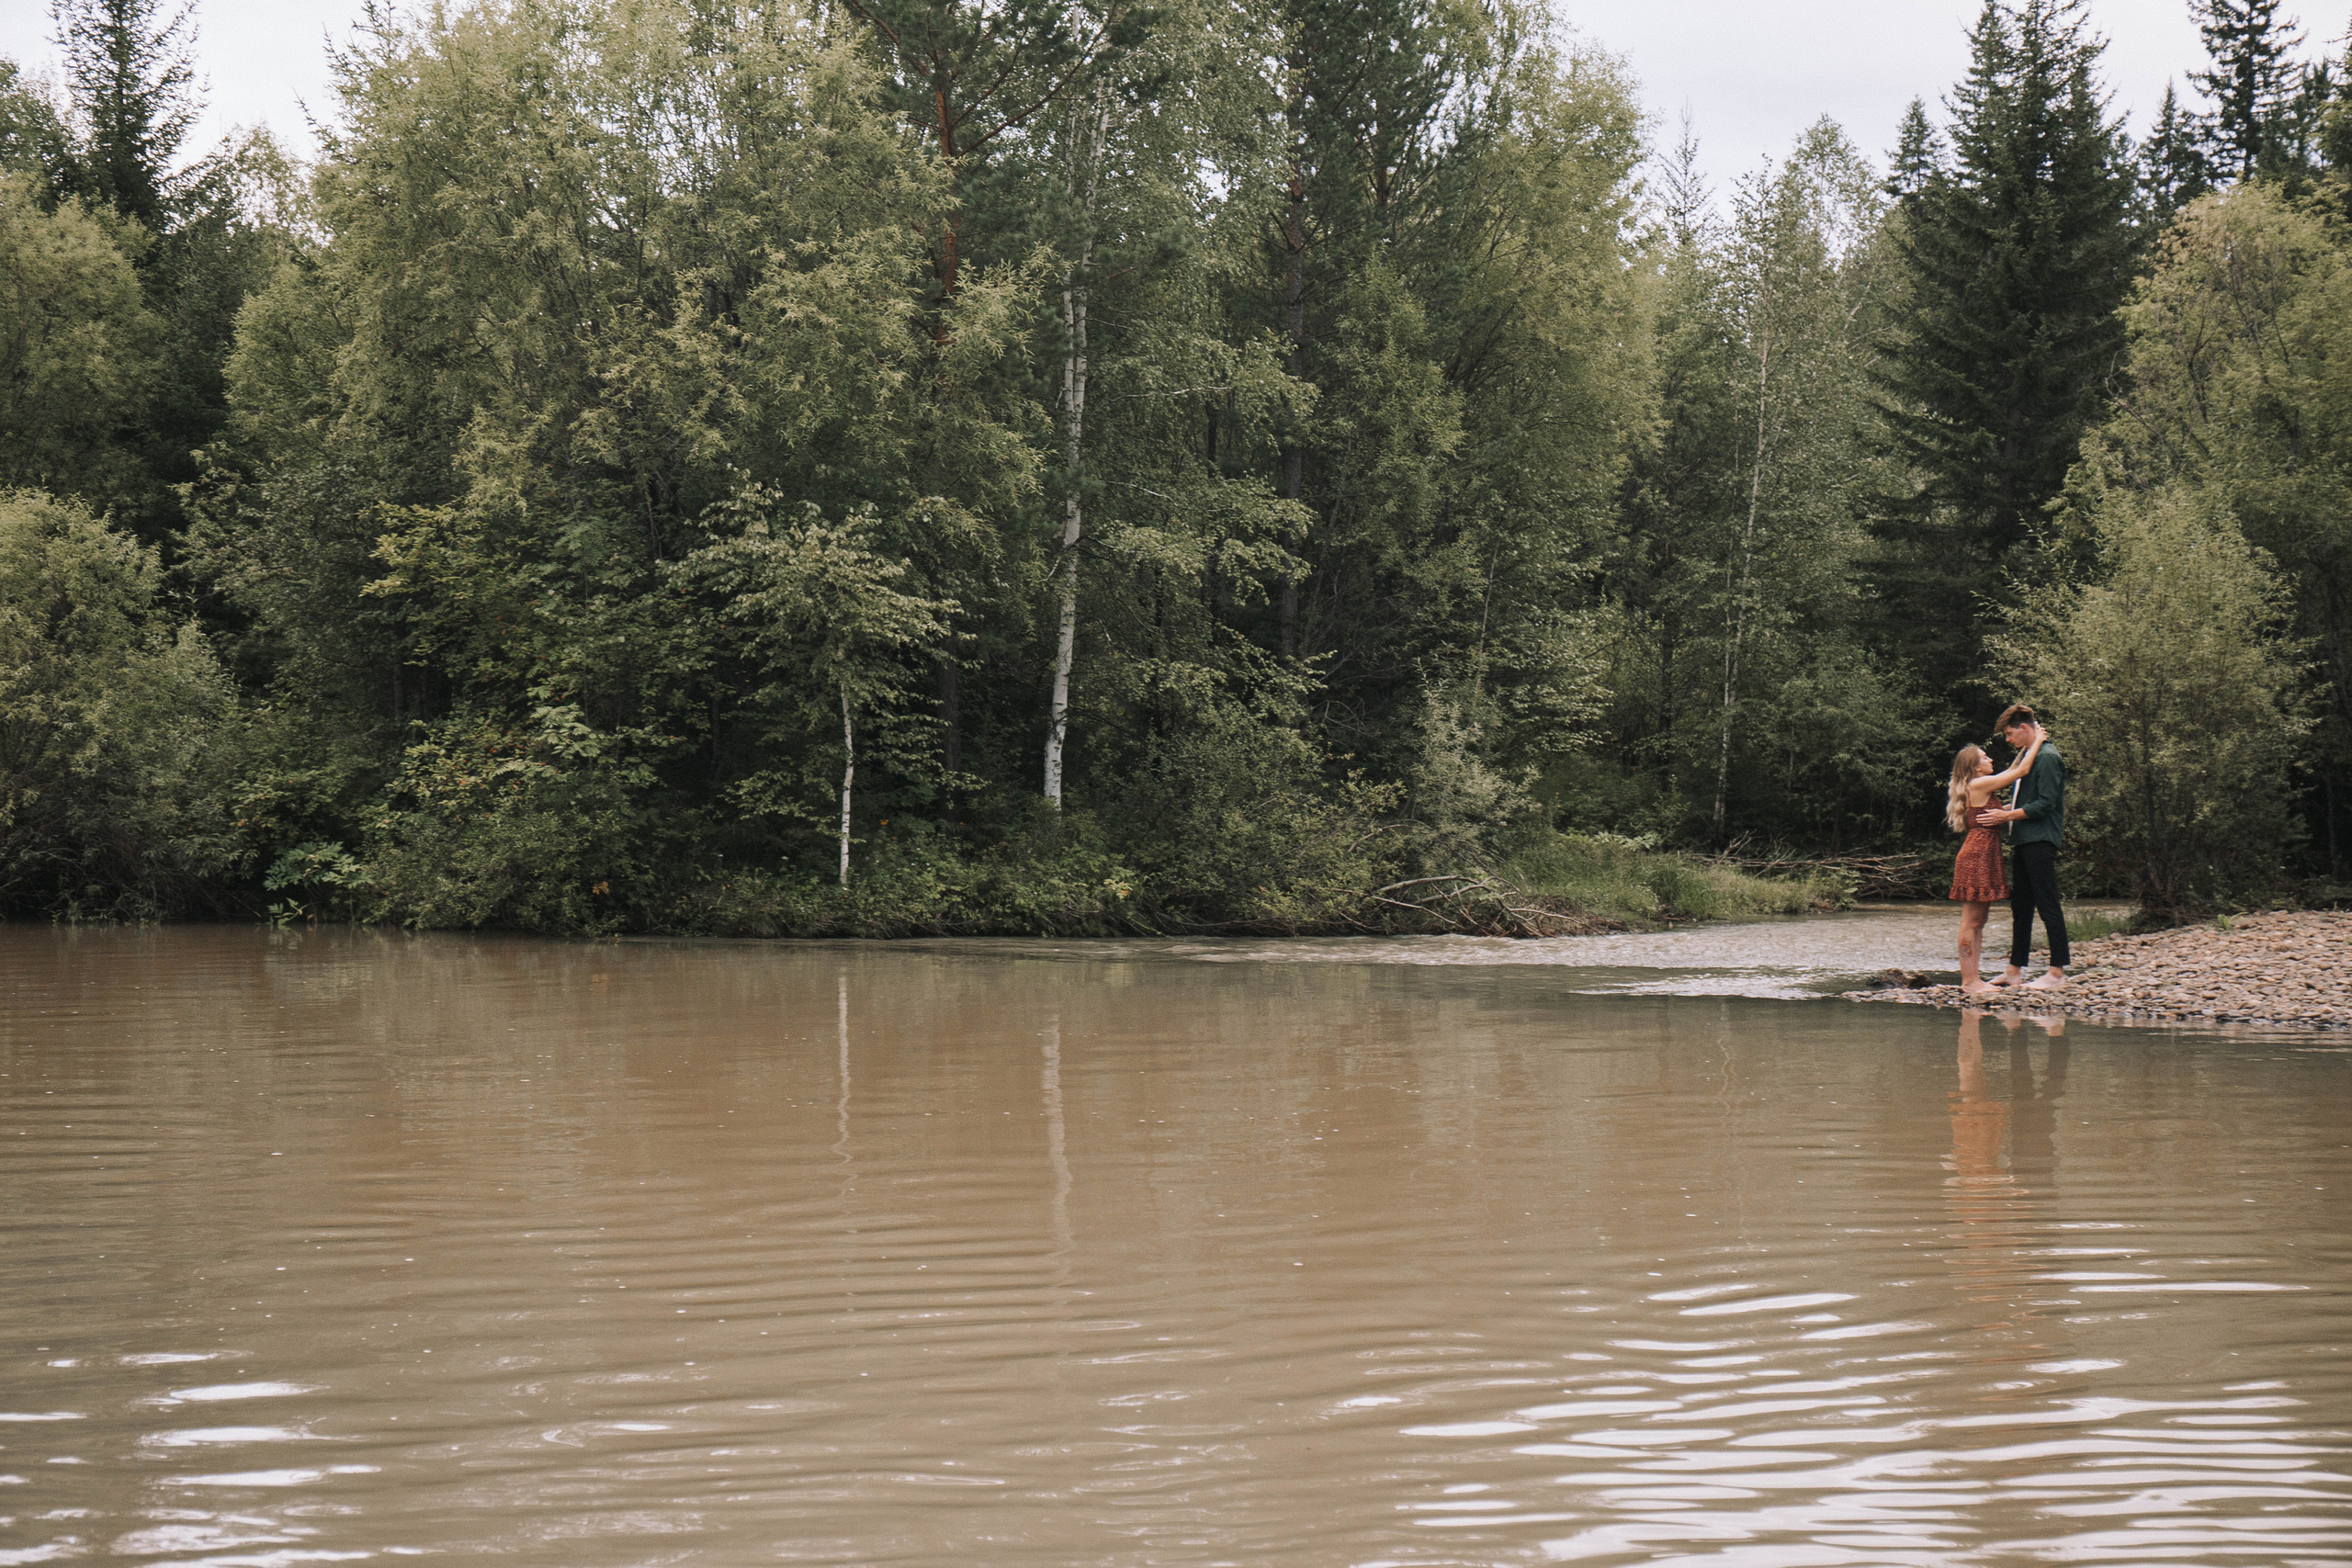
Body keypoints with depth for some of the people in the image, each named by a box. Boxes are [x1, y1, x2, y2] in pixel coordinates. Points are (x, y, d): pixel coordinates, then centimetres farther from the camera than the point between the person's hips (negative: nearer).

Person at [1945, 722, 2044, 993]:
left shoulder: (1981, 787, 16)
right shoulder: (1978, 785, -11)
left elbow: (2011, 773, 31)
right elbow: (2021, 772, -8)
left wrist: (2025, 747, 27)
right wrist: (2035, 743, 3)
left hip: (1984, 859, 10)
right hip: (1976, 857, -10)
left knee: (1977, 921, 9)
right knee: (1971, 921, -8)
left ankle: (1973, 978, 9)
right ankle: (1969, 979, -8)